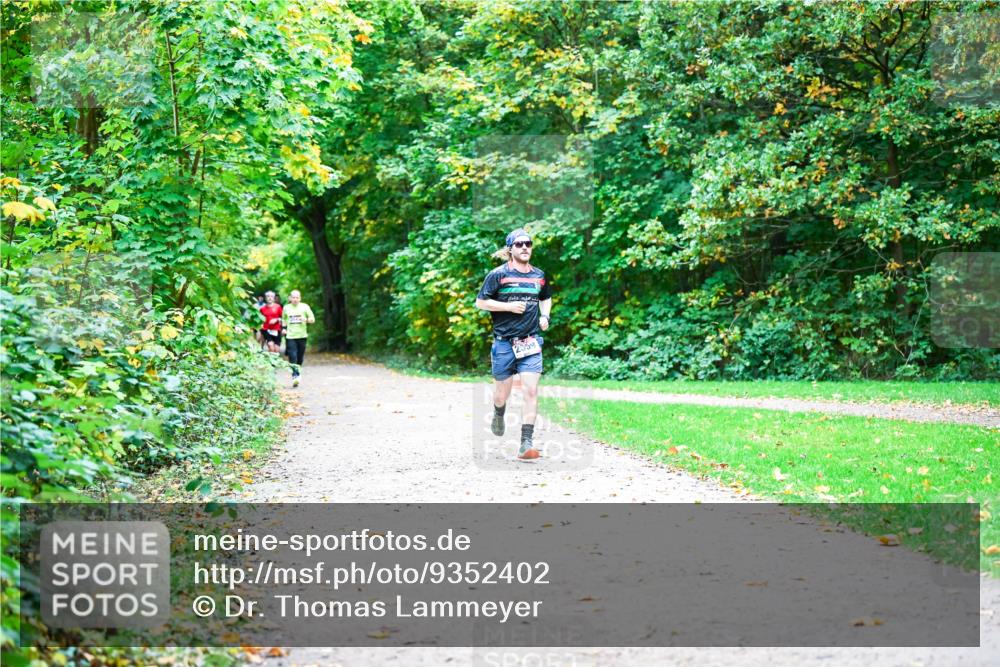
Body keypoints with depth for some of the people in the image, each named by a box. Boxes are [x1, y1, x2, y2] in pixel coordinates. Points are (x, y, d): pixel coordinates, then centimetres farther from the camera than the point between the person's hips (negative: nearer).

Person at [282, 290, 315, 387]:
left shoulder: (304, 307, 2)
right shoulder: (286, 308, 7)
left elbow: (312, 319, 5)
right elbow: (283, 319, 24)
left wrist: (306, 320, -15)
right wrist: (284, 328, 8)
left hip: (302, 336, 0)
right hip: (290, 336, 0)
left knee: (300, 358, 5)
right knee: (292, 357, -13)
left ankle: (297, 373, 21)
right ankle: (295, 376, -20)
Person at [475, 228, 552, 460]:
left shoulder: (539, 276, 10)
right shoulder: (498, 274, -4)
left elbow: (546, 298, 29)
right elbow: (480, 302, -4)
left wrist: (545, 316, 10)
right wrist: (509, 306, -13)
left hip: (530, 342, 2)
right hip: (504, 341, -2)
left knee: (531, 390, -12)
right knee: (502, 390, 11)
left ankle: (526, 443, -12)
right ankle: (498, 415, 48)